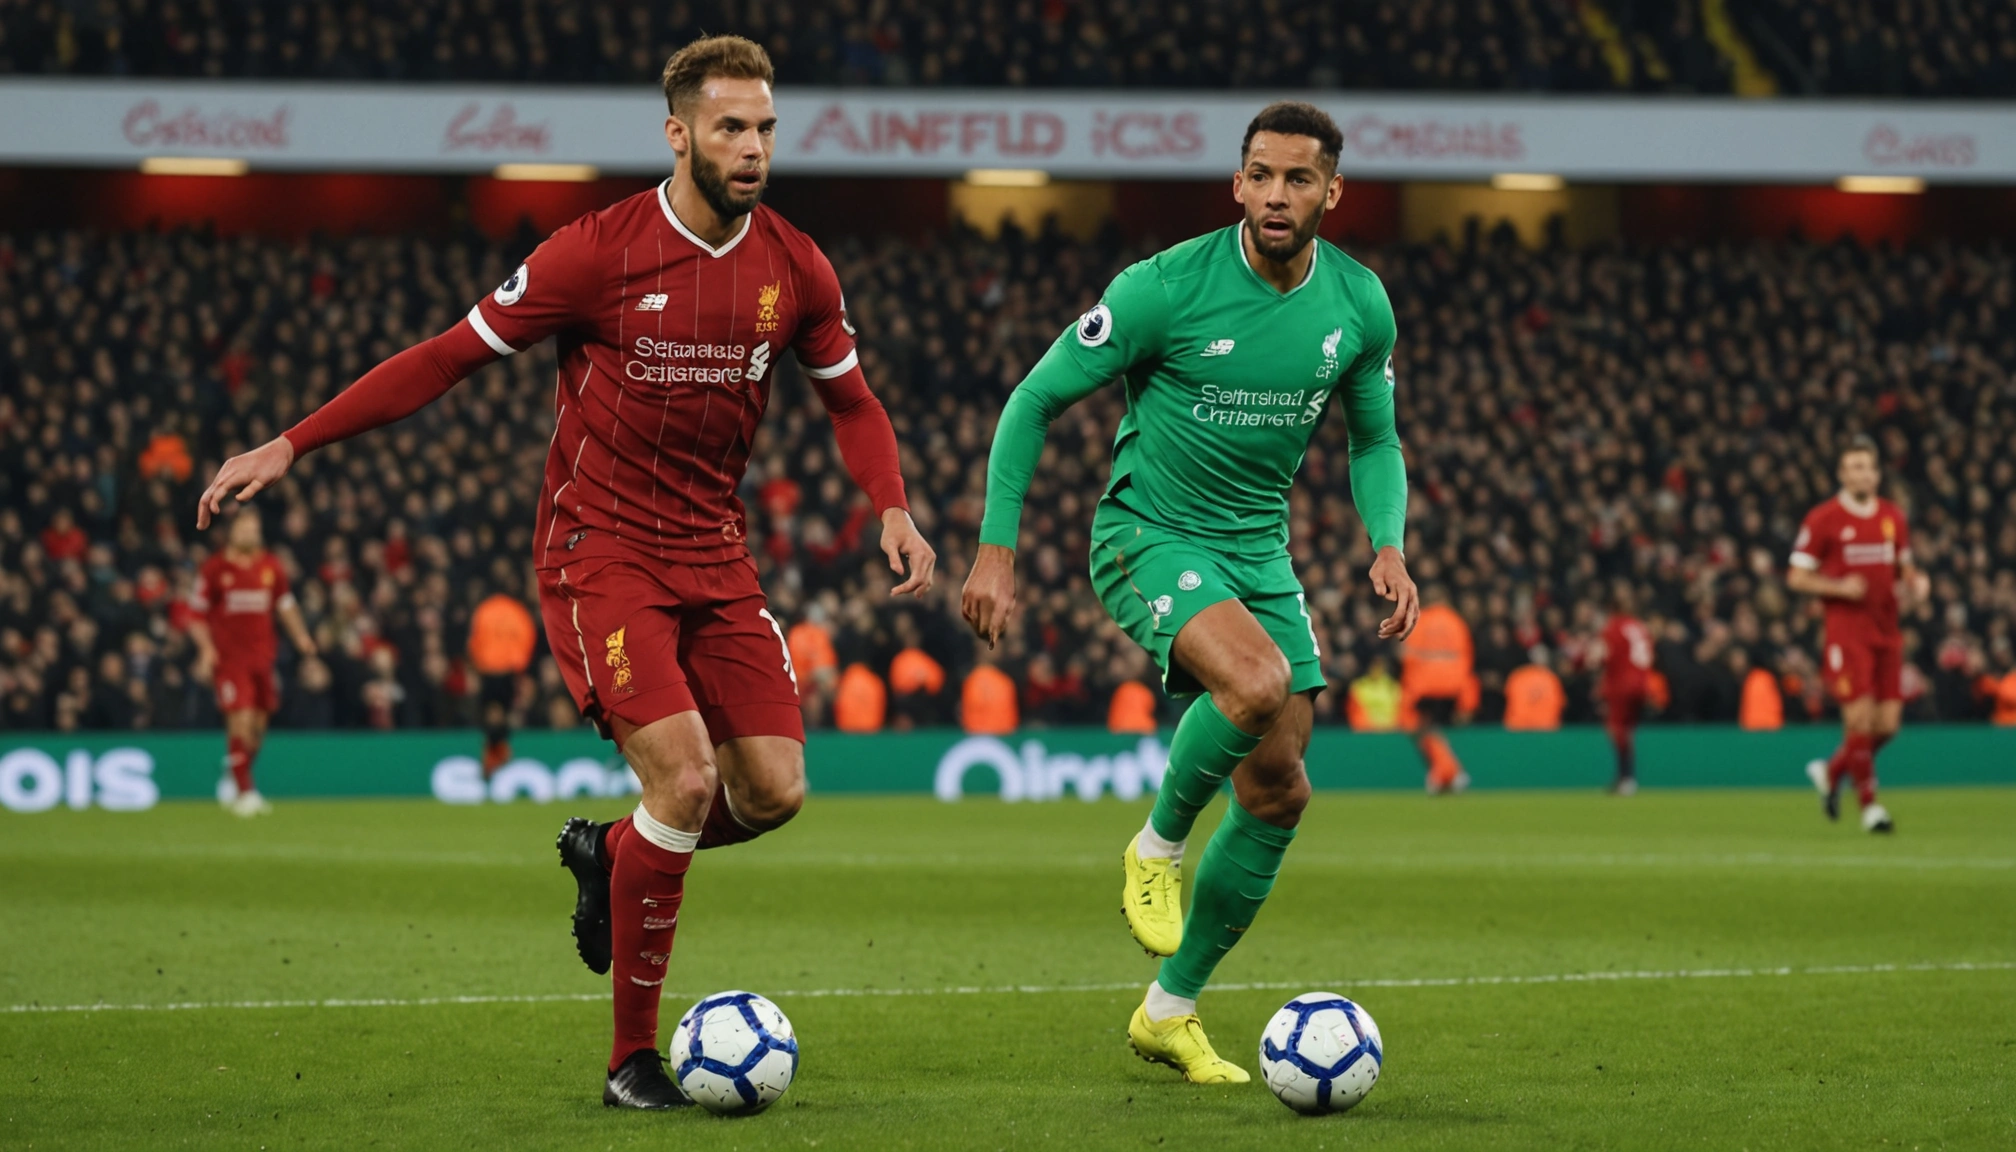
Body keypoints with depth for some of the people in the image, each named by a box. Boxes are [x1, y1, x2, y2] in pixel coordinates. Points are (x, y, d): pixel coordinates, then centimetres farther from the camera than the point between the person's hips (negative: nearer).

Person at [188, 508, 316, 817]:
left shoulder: (271, 567, 8)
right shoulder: (215, 569, -3)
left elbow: (286, 605, 20)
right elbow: (196, 614, 1)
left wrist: (300, 635, 6)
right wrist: (206, 647, -12)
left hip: (262, 656, 4)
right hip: (229, 657, -4)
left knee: (258, 725, 5)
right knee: (241, 721, -15)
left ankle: (232, 780, 25)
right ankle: (243, 791, -8)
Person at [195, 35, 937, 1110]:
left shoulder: (794, 268, 0)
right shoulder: (599, 252, -13)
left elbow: (850, 399, 16)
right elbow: (451, 355, -8)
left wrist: (892, 510, -3)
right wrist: (289, 445, -9)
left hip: (714, 555, 5)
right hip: (599, 549, -5)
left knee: (773, 791, -5)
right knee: (685, 780, -19)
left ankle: (608, 853, 28)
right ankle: (631, 1061, -7)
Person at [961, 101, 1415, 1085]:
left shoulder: (1359, 305, -1)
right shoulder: (1167, 287, -16)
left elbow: (1374, 441, 15)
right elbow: (1035, 400, -8)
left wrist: (1388, 545, -4)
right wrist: (996, 550, -13)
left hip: (1261, 551, 6)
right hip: (1149, 535, -6)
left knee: (1277, 790, 1)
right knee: (1258, 681, -34)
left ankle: (1171, 1011, 17)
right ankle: (1158, 846, -6)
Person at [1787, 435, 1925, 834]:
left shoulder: (1893, 517, 11)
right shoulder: (1823, 520, -4)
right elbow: (1797, 577, -3)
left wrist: (1914, 582, 0)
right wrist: (1839, 587, -17)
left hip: (1887, 632, 5)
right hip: (1846, 632, -5)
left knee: (1888, 723, 1)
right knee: (1861, 718, -12)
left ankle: (1832, 771, 26)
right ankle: (1869, 804, -1)